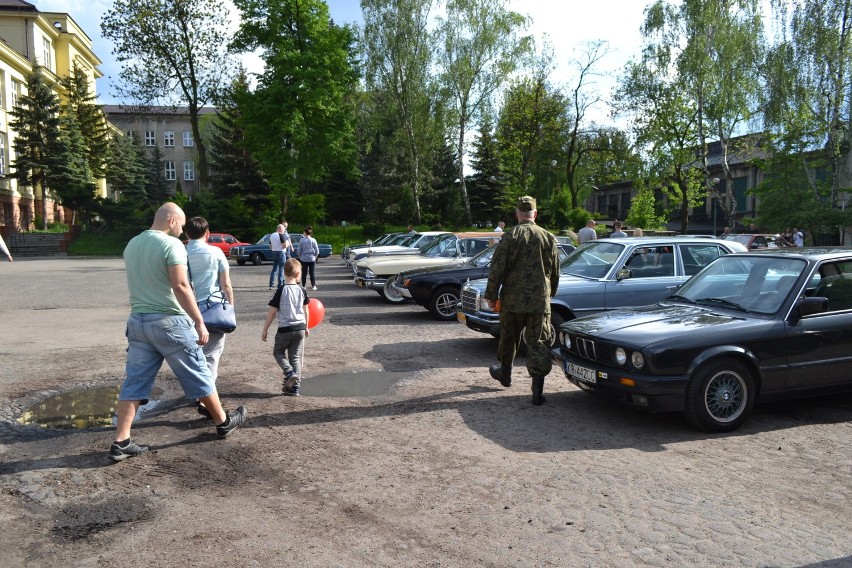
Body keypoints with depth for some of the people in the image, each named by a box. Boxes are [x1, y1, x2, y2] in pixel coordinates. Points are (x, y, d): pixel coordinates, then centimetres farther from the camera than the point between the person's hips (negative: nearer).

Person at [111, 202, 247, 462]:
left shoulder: (131, 245, 12)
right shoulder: (171, 244, -13)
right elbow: (180, 286, -20)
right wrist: (199, 322, -18)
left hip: (138, 321, 7)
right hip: (169, 321, -7)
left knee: (134, 382, 8)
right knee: (198, 375, 8)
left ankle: (121, 442, 7)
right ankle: (224, 422, 23)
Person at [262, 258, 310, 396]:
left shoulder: (281, 291, -11)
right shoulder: (302, 290, 0)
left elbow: (272, 312, -8)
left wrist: (265, 329, 1)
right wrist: (306, 327, 24)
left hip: (285, 329, -4)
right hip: (300, 328, 4)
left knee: (278, 352, 17)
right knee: (295, 357, 11)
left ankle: (290, 373, -6)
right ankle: (294, 387, 10)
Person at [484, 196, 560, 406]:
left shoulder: (510, 237, -8)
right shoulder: (549, 238, 3)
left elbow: (497, 270, -9)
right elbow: (555, 272, 11)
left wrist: (491, 295, 0)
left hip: (513, 300, -2)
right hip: (540, 301, 2)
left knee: (508, 339, 18)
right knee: (539, 343, 2)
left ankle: (505, 373, 38)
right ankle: (538, 390, -3)